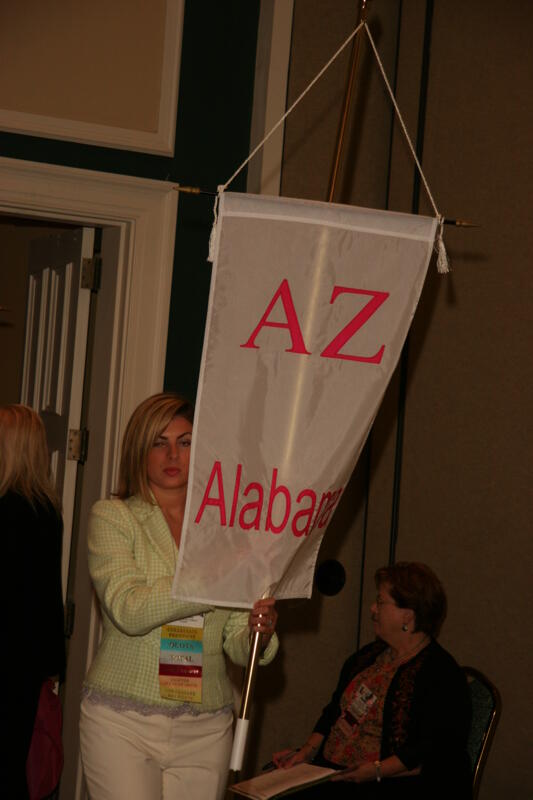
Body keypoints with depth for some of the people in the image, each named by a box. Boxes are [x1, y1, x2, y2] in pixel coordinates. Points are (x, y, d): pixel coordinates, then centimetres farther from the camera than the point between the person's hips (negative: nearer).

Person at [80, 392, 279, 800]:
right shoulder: (112, 516, 1)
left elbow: (237, 645, 8)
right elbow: (129, 609, -15)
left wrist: (260, 632, -16)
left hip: (205, 727, 3)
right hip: (123, 720, -3)